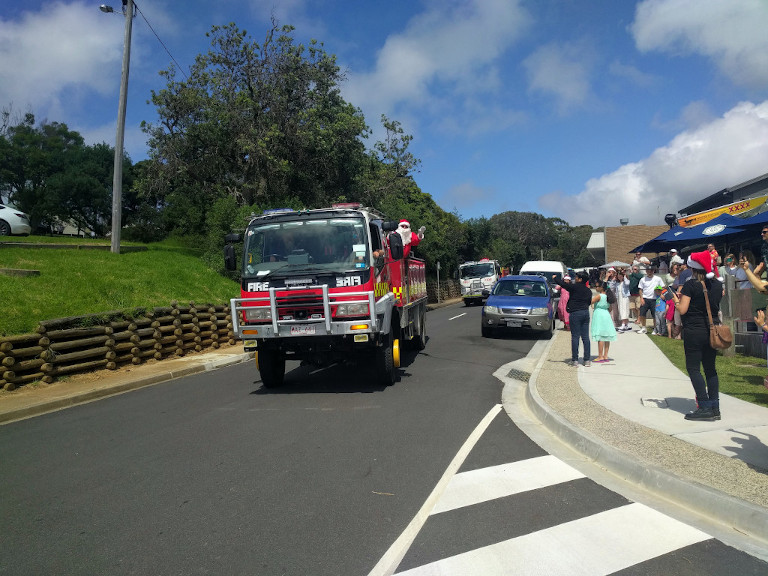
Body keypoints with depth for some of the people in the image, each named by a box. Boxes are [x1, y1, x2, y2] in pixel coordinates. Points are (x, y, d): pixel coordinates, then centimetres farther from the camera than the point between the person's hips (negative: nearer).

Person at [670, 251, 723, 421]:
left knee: (693, 368, 0)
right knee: (710, 368, 12)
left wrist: (675, 299, 5)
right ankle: (715, 408, 13)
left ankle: (705, 408, -4)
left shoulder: (690, 285, -13)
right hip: (712, 330, 7)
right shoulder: (716, 285, 7)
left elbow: (682, 310, -15)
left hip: (694, 331, -6)